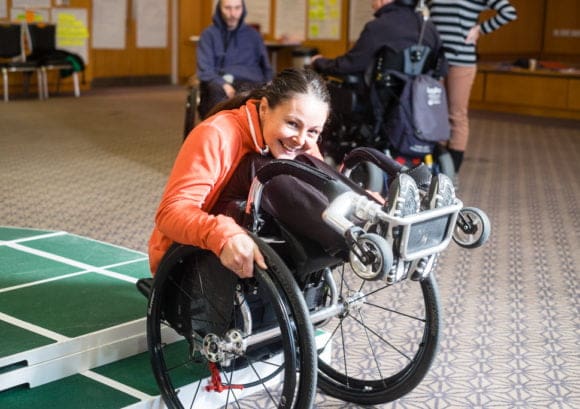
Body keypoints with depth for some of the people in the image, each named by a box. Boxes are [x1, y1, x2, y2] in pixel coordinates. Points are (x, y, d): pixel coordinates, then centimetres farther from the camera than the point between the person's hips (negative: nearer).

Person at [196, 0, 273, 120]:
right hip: (218, 83, -1)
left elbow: (266, 69, 25)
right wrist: (223, 84, -17)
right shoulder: (209, 34, 15)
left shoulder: (253, 35, 23)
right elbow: (204, 70, 4)